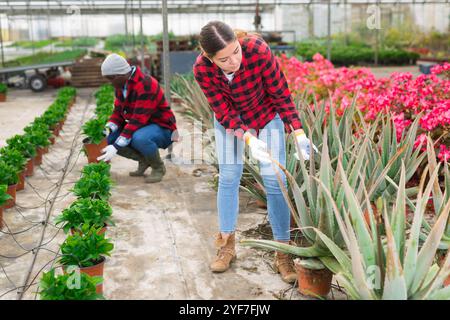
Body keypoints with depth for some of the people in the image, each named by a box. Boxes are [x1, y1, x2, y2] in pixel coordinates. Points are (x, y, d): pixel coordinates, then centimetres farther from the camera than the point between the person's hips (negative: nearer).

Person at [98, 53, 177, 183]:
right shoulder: (121, 85, 2)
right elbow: (118, 112, 5)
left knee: (138, 138, -39)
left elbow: (138, 119, -32)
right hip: (139, 127, 9)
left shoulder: (146, 85, -26)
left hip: (161, 128, -8)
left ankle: (158, 167, -10)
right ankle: (144, 160, 7)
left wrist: (116, 146, -35)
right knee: (108, 138, -10)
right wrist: (107, 129, -16)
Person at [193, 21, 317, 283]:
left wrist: (299, 132, -31)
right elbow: (224, 113, -22)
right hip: (229, 116, 2)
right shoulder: (202, 69, -29)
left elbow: (281, 94, -23)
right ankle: (227, 246, 18)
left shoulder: (258, 50, -35)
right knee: (229, 177, 3)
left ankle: (283, 253, 4)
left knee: (274, 180, -5)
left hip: (266, 112, -1)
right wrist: (248, 139, -38)